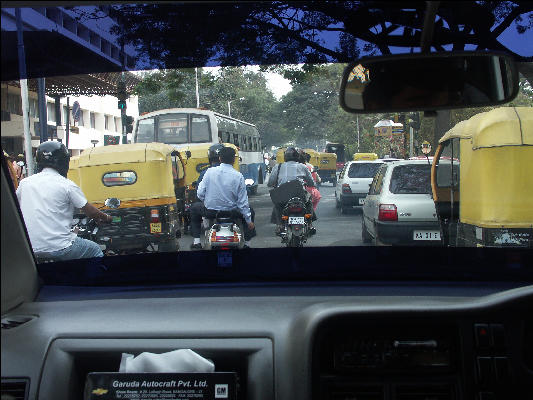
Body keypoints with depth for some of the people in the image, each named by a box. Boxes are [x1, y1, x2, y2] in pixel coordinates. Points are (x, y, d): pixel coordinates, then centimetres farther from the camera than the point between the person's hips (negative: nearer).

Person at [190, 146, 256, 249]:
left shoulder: (210, 171, -7)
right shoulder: (238, 176, -10)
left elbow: (200, 193, -5)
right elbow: (242, 201, -8)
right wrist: (249, 221, 3)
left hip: (210, 212, 1)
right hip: (231, 212, -1)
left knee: (194, 210, 31)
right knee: (250, 211, 28)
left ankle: (196, 242, 22)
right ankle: (247, 243, 23)